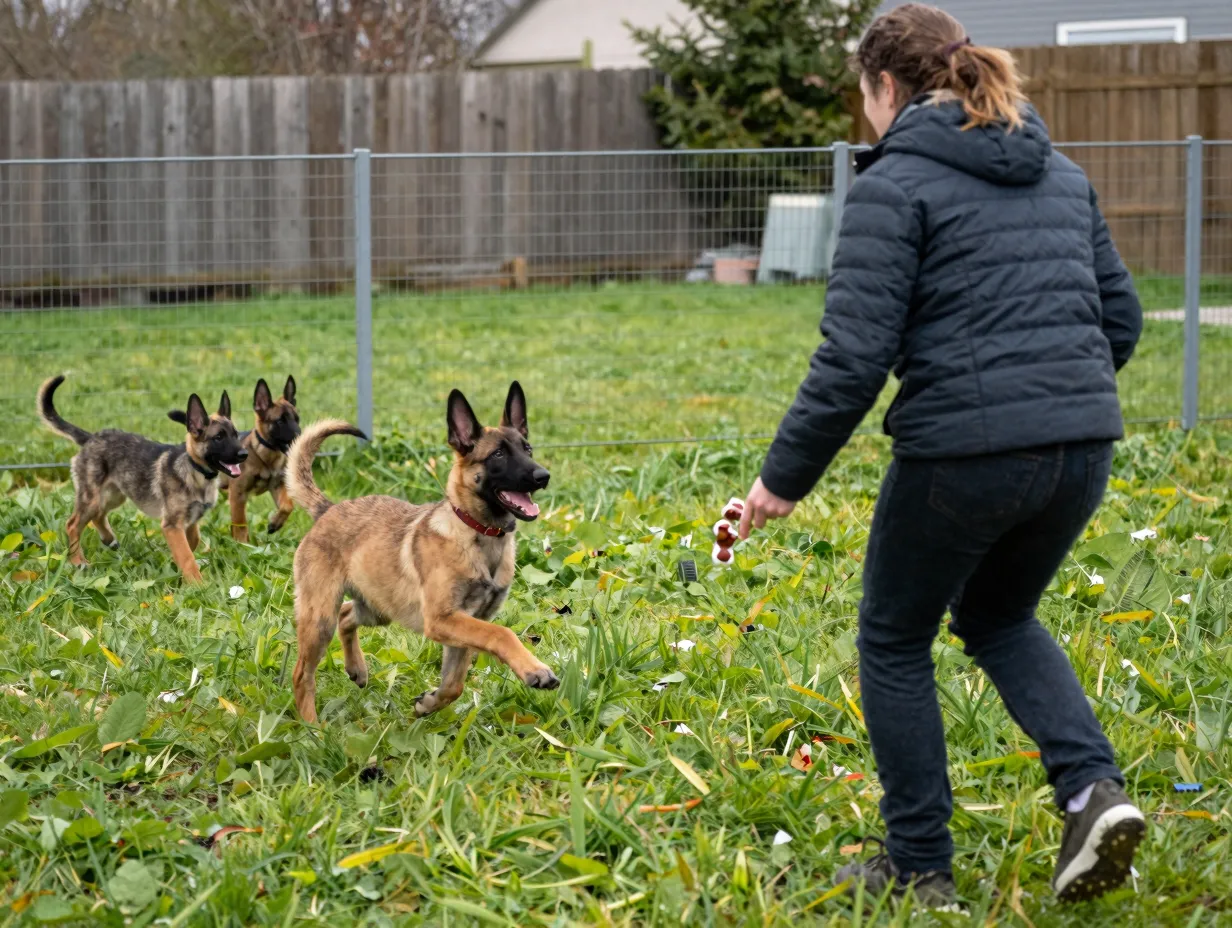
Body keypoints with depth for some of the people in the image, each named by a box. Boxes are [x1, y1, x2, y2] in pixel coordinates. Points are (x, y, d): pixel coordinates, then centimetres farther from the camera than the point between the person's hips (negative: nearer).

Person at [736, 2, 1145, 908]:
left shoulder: (896, 182, -6)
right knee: (997, 617, 29)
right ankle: (1094, 788, 6)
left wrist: (784, 477, -5)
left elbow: (855, 356, -13)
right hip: (1081, 449, 7)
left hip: (963, 452, -6)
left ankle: (919, 868, 21)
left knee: (895, 644, 16)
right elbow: (1120, 318, 17)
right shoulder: (1060, 172, 14)